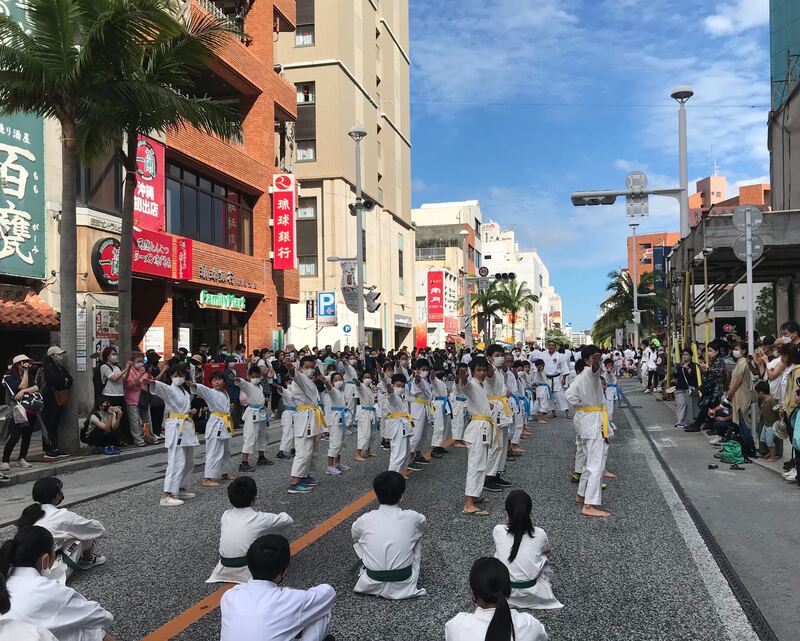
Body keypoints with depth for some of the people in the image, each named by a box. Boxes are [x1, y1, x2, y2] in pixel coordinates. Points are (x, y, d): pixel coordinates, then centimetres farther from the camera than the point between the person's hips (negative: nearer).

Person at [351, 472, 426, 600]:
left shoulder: (365, 520, -9)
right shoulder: (412, 517, -9)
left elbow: (354, 534, 16)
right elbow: (422, 522, 18)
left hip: (372, 586, 0)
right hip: (404, 586, 0)